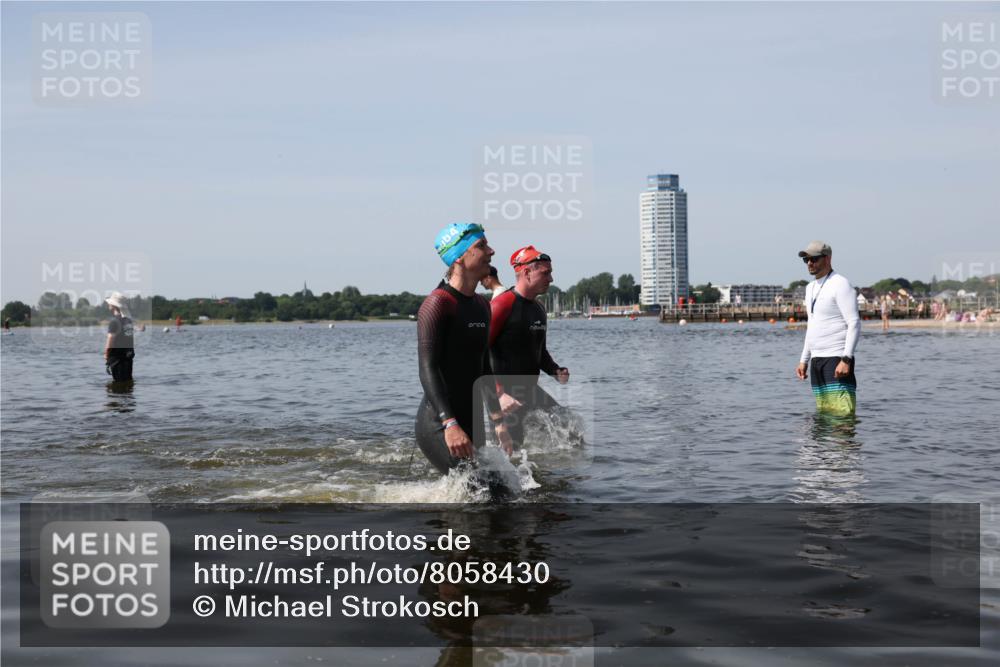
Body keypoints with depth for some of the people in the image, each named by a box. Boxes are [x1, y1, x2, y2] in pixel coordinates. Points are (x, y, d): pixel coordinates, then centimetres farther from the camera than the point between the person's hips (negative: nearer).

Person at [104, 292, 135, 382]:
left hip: (117, 356, -7)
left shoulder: (114, 320, -14)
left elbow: (110, 340, -17)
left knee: (119, 382, -3)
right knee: (128, 381, 14)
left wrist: (106, 359, -15)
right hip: (128, 355, 7)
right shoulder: (129, 320, 9)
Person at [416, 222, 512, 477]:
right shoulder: (438, 303, -12)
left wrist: (498, 421, 19)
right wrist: (450, 425, -30)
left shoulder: (482, 305, 15)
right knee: (486, 492, -17)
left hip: (471, 421, 9)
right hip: (439, 425, -9)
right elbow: (427, 369, -20)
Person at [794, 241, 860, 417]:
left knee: (842, 414, -14)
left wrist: (846, 359, -22)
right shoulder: (810, 288, 19)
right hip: (816, 359, 9)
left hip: (836, 358, -9)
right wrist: (804, 360, 20)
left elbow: (854, 324, -14)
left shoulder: (840, 284, -8)